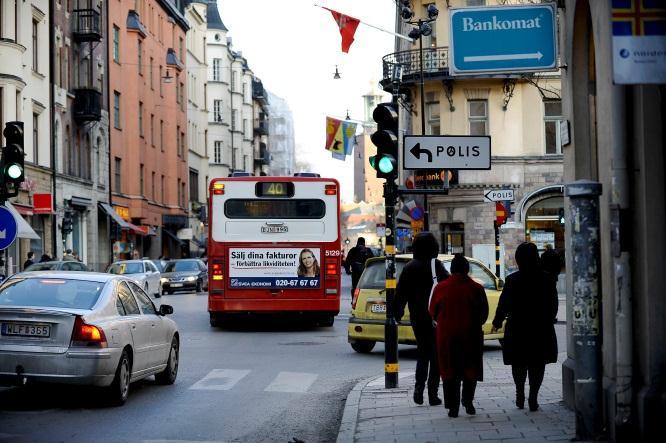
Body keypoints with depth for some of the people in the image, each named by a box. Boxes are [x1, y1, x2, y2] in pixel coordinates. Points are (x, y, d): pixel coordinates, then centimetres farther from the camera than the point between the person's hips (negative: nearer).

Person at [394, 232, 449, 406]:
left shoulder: (409, 268, 1)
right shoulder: (437, 266, -10)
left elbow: (401, 293, 4)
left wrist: (397, 313, 13)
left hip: (417, 318, 3)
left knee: (422, 353, 17)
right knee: (436, 355, 5)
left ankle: (419, 388, 1)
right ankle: (432, 393, 2)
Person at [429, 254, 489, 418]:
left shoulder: (440, 288, -4)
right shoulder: (476, 289, -5)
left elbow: (433, 312, 3)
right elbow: (484, 314, 1)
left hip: (446, 335, 0)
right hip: (471, 336, 0)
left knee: (450, 370, 8)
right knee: (471, 368, 14)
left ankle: (453, 407, 5)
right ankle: (468, 401, 6)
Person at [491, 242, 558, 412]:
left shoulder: (512, 280, -10)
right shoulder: (547, 279, -4)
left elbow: (503, 304, -4)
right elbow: (553, 304, 3)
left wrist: (497, 323, 10)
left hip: (518, 329, -1)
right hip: (541, 329, 1)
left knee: (519, 364, 15)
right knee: (537, 364, 6)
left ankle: (520, 395, 16)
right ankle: (533, 398, 2)